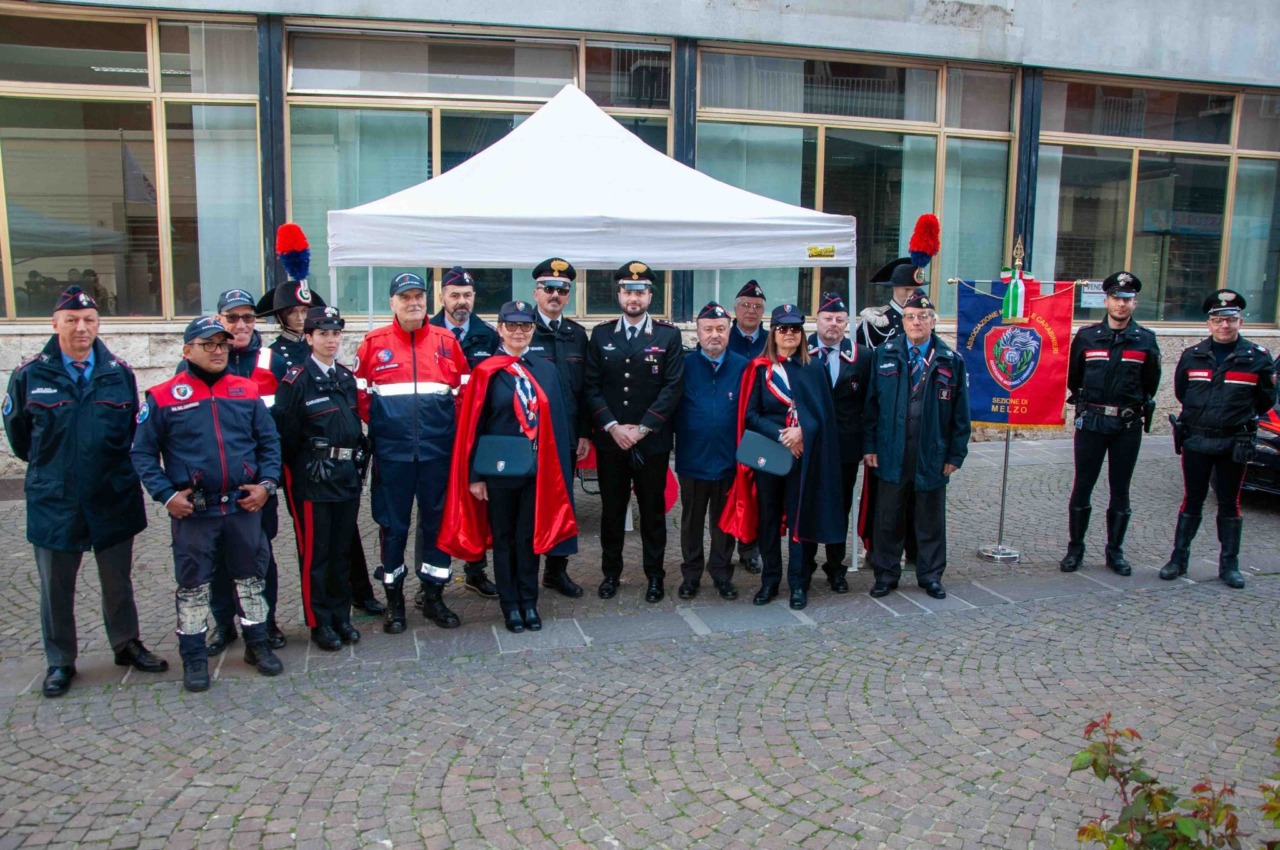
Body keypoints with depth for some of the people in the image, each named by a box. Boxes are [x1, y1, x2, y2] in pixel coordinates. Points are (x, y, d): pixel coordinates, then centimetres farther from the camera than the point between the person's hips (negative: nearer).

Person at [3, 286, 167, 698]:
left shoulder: (120, 373, -1)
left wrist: (114, 466, 9)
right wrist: (48, 466, 13)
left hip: (114, 498, 1)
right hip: (53, 502, -1)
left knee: (118, 582, 15)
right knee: (56, 588, 11)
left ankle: (127, 645, 32)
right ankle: (60, 661, 26)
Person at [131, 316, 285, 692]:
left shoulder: (248, 391, 5)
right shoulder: (163, 397, -3)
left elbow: (269, 441, 9)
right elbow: (143, 453, 0)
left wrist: (267, 483, -4)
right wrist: (166, 494, -10)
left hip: (244, 505, 3)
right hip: (192, 510, -2)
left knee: (251, 577, 13)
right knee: (193, 585, 8)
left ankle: (258, 645, 29)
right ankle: (194, 658, 22)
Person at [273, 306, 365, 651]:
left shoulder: (347, 377, 11)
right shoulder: (296, 380, -8)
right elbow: (285, 433, -9)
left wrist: (359, 460, 10)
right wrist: (298, 469, -5)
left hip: (348, 477, 6)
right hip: (313, 480, -6)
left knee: (343, 550, 13)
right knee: (315, 554, 2)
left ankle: (341, 616, 24)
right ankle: (320, 623, 14)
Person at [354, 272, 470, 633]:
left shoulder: (446, 341, 5)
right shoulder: (374, 343, 1)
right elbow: (360, 394, 5)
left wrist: (453, 428, 1)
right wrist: (377, 426, 1)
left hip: (438, 450, 1)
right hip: (391, 453, -1)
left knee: (437, 521, 8)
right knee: (392, 525, 7)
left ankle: (434, 597, 22)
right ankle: (393, 600, 21)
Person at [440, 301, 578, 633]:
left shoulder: (546, 370, 6)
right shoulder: (485, 372, -5)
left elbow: (557, 419, 6)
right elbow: (472, 425, -5)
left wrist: (560, 468, 1)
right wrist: (475, 475, -7)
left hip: (536, 468, 2)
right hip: (499, 468, -2)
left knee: (530, 536, 10)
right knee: (503, 537, 9)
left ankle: (529, 602, 22)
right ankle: (510, 604, 21)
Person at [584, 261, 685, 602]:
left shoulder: (668, 335, 0)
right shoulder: (601, 334, 5)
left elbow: (672, 387, -6)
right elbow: (592, 386, 1)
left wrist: (643, 428, -12)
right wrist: (612, 426, -10)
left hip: (652, 441, -1)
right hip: (610, 439, 2)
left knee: (652, 510, 8)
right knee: (612, 509, 10)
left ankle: (654, 574, 21)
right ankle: (611, 571, 24)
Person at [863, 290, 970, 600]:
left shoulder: (951, 361, 2)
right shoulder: (884, 355, 2)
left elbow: (960, 412, 3)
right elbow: (871, 403, 2)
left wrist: (956, 454, -1)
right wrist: (869, 445, -3)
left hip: (932, 456, 0)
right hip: (891, 454, 0)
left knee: (931, 519, 12)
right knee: (888, 518, 8)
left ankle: (930, 575, 26)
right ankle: (886, 574, 21)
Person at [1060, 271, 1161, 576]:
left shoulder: (1145, 340, 2)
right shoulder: (1086, 336, 2)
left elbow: (1150, 384, 11)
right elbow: (1073, 378, 12)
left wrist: (1136, 407, 10)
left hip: (1128, 425, 0)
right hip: (1091, 423, 0)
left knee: (1120, 490, 7)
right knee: (1082, 486, 3)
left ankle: (1115, 552, 19)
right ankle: (1075, 549, 14)